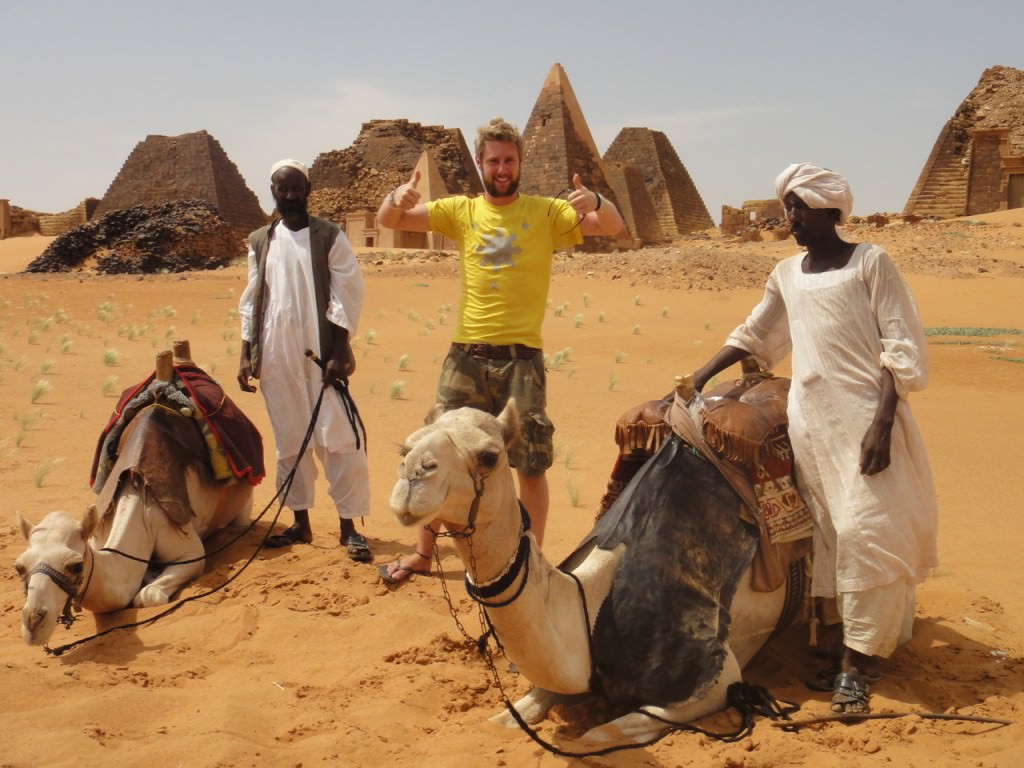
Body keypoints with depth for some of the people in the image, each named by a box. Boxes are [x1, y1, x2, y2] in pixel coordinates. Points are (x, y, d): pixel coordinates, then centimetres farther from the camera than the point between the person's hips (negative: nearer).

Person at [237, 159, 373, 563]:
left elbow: (347, 294, -4)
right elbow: (251, 301, 14)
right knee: (288, 439, 9)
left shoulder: (329, 236, 1)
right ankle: (300, 521, 19)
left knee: (338, 438, -7)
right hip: (276, 353, 4)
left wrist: (339, 351, -12)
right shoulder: (260, 241, 12)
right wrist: (246, 353, 8)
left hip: (320, 350, -4)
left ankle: (349, 526, 0)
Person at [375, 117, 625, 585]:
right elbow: (388, 221, 7)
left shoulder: (545, 212, 2)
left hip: (521, 357, -2)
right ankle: (423, 552, 27)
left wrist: (594, 202, -27)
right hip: (466, 354, 2)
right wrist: (397, 197, -16)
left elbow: (614, 227, -5)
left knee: (531, 464, 3)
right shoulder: (462, 211, 8)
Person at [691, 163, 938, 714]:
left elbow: (902, 347, -7)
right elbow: (752, 336, 25)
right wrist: (698, 378, 16)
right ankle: (856, 645, 16)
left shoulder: (870, 263, -2)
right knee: (832, 536, 6)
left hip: (864, 417, -5)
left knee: (867, 531, -8)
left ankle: (858, 664, -1)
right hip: (810, 421, 5)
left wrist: (882, 423, -16)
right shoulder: (786, 275, 14)